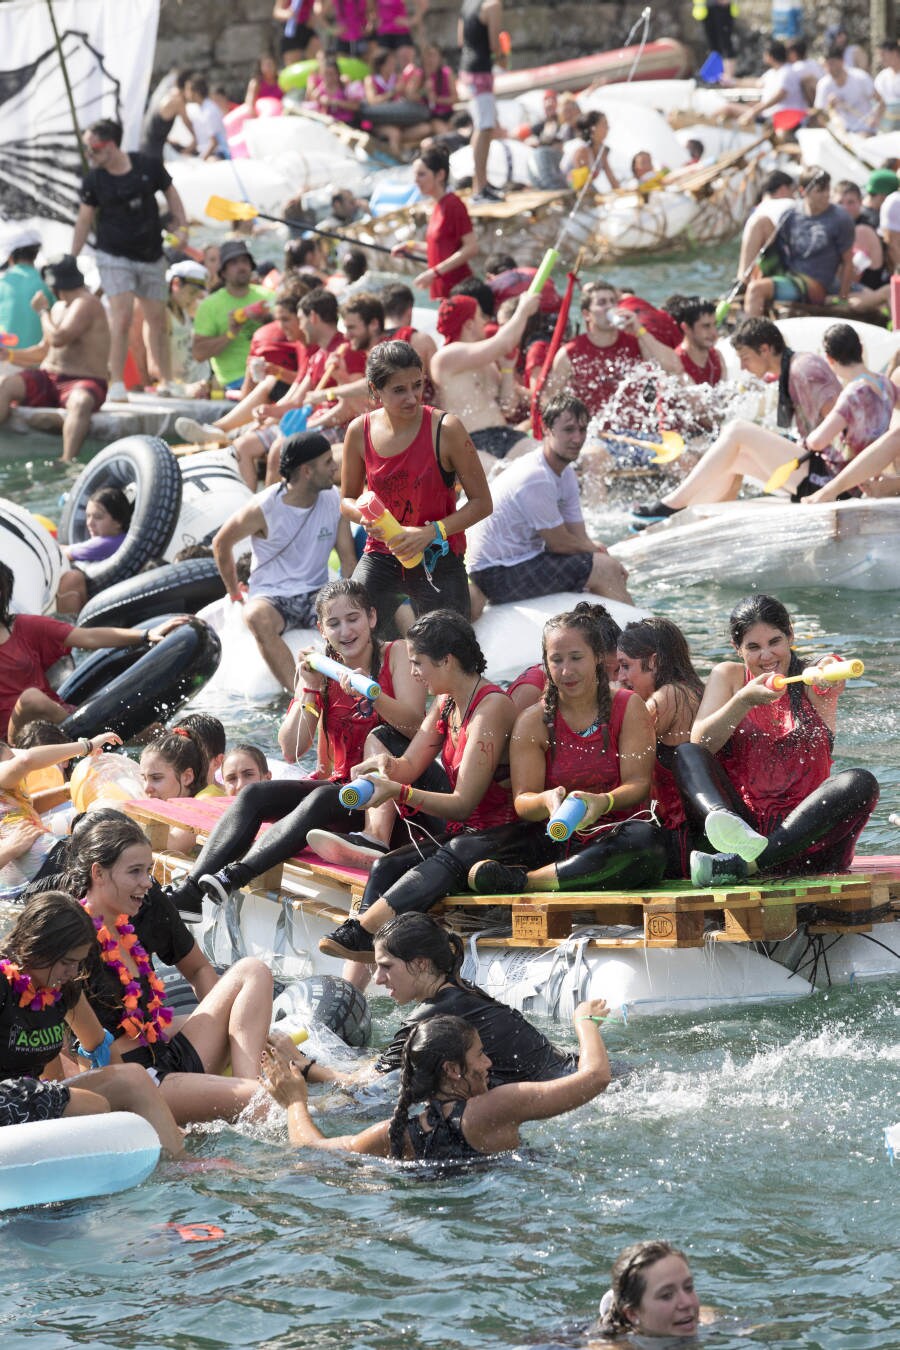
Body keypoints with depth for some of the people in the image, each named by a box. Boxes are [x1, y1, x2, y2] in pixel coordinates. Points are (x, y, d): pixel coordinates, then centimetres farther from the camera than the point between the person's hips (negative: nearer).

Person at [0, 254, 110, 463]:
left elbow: (58, 339, -22)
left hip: (82, 382, -8)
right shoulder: (59, 307, 18)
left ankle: (67, 461, -56)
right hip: (48, 380, 8)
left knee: (80, 401, -42)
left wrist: (42, 311, -5)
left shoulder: (86, 304, -10)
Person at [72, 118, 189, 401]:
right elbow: (84, 218, 3)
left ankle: (165, 380, 24)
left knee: (157, 319, 10)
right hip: (113, 257, -2)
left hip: (151, 255, 2)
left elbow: (169, 192, 11)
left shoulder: (148, 166, -6)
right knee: (121, 318, -16)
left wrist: (181, 226, 2)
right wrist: (71, 259, 3)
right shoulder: (94, 179, -6)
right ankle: (116, 383, -12)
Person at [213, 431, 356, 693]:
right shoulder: (263, 509, -11)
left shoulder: (334, 500, 1)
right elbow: (221, 544, 4)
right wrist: (236, 596, 8)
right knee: (257, 616, -40)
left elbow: (348, 558, 3)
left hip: (315, 595, 3)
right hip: (271, 597, -3)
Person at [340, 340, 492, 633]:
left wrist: (432, 532, -21)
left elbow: (481, 502, -8)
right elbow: (347, 500, 11)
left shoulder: (445, 429, -13)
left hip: (437, 557, -2)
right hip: (382, 554, 2)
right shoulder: (360, 431, -3)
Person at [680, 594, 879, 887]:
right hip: (742, 816, 0)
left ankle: (741, 864, -39)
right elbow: (699, 743, -4)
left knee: (861, 783, -26)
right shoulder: (729, 677, 12)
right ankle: (736, 833, -53)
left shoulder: (809, 680, 11)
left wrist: (827, 685, -39)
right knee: (686, 754, -18)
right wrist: (745, 700, -19)